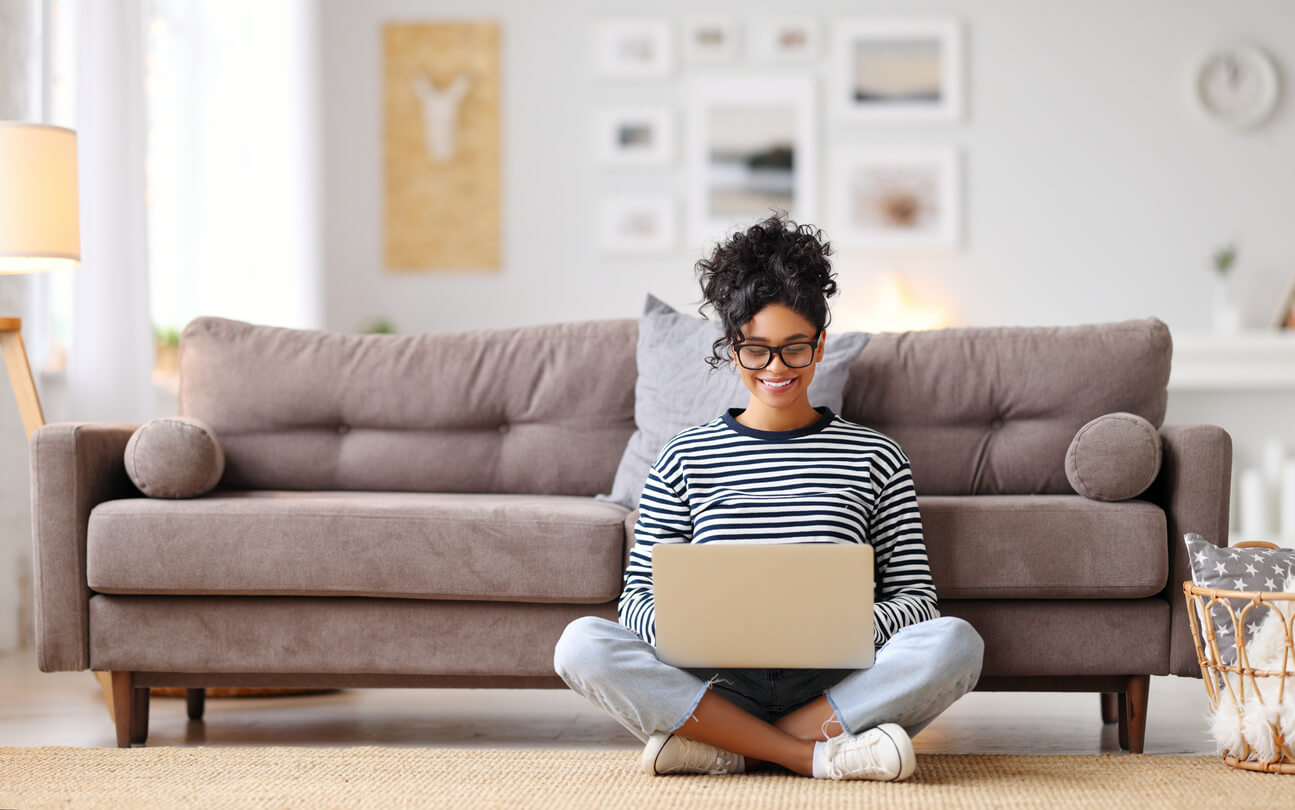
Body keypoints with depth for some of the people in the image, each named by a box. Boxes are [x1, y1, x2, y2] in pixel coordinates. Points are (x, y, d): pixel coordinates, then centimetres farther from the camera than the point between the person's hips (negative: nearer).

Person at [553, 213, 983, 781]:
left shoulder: (875, 457, 12)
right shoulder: (685, 458, 12)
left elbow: (916, 596, 8)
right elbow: (637, 597, 8)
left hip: (835, 688, 0)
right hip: (721, 682, 0)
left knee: (955, 641, -29)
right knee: (582, 643, -26)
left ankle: (727, 750, -24)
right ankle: (814, 755, -26)